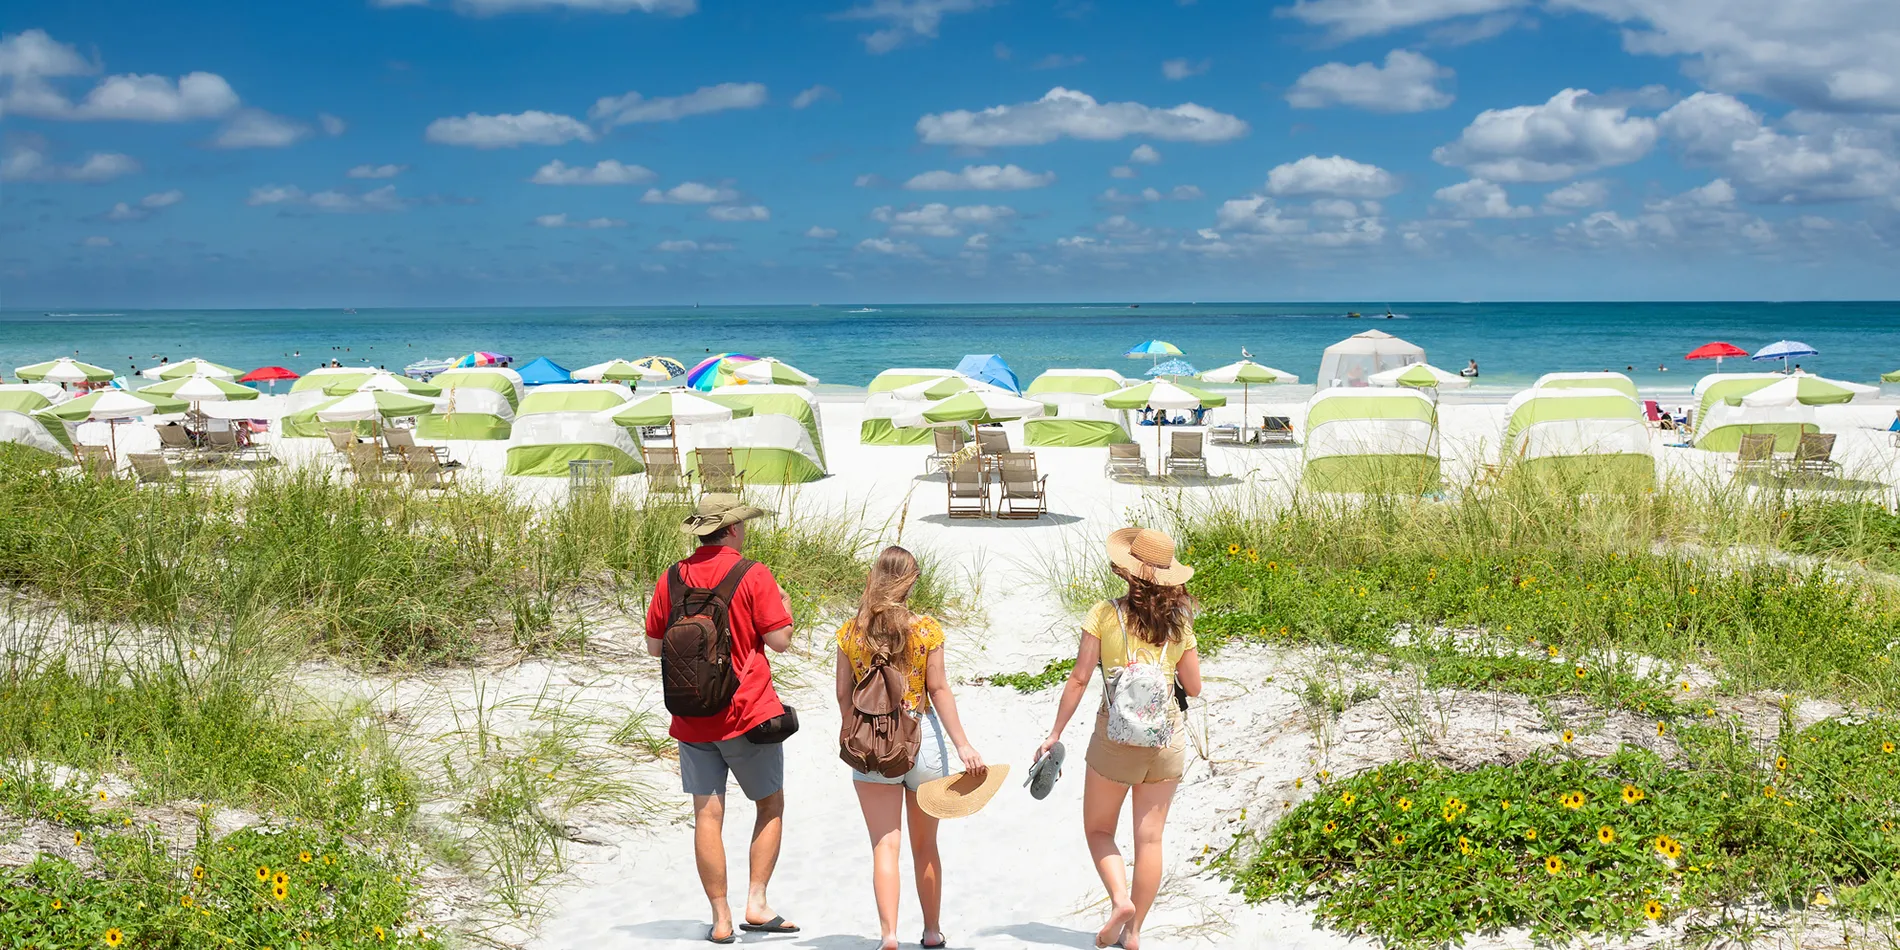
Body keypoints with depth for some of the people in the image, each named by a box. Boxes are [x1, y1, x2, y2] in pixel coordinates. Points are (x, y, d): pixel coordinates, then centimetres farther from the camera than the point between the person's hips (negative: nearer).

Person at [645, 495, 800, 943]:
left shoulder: (672, 578, 3)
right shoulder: (752, 575, -10)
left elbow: (654, 645, 8)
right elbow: (780, 640, -11)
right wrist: (784, 604, 9)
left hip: (691, 718, 3)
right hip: (748, 713, -3)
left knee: (707, 815, 5)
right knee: (771, 805, 12)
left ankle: (721, 919, 7)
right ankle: (757, 902, 4)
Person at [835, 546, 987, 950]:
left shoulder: (851, 632, -2)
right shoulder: (926, 629, -6)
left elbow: (844, 695, 2)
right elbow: (938, 690, -7)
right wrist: (962, 745, -4)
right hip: (922, 737, 0)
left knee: (885, 845, 0)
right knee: (925, 846, 15)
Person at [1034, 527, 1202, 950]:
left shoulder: (1104, 615, -9)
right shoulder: (1179, 623, -2)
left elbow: (1079, 679, -10)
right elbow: (1193, 687, 5)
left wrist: (1055, 734, -2)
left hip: (1116, 738, -2)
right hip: (1167, 737, 3)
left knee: (1099, 829, 15)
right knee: (1149, 837, 9)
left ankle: (1120, 899, -7)